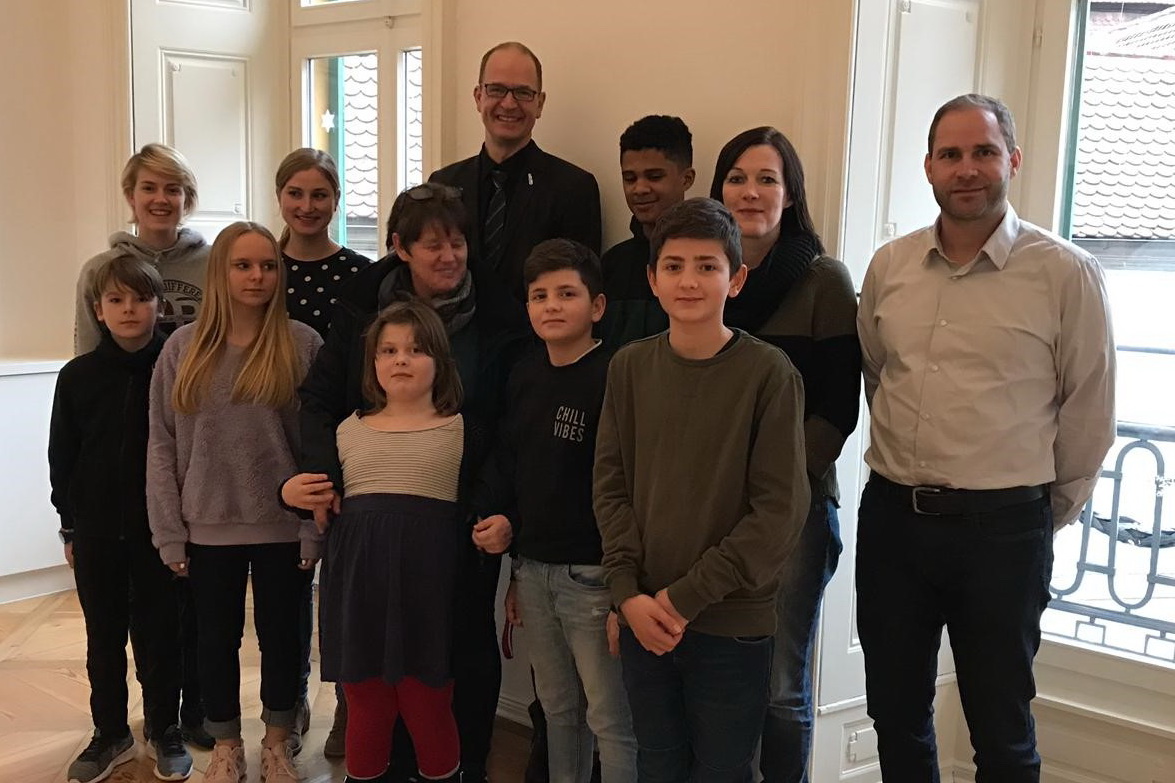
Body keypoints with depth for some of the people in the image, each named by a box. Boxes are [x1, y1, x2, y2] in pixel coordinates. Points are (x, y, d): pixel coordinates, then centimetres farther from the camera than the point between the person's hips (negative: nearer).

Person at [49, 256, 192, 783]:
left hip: (158, 529, -2)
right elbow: (61, 457, 5)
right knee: (103, 637, 13)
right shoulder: (78, 376, -1)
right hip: (96, 531, 2)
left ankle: (165, 732, 25)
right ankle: (110, 735, 28)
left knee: (159, 634, 8)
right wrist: (70, 527, 5)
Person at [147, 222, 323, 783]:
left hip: (284, 527, -1)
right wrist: (169, 533, -4)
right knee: (218, 638, 14)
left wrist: (315, 528, -9)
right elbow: (163, 447, 0)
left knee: (281, 635, 12)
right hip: (209, 527, 1)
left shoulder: (303, 345, -5)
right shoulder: (184, 348, -1)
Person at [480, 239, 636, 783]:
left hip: (592, 574, -7)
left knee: (610, 718, 1)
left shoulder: (613, 378, -14)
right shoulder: (524, 378, 9)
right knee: (557, 708, 19)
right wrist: (516, 572, 16)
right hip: (534, 569, 7)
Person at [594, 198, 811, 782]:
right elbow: (610, 485, 4)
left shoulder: (768, 373, -9)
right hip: (644, 620, 3)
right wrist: (629, 592, -7)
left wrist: (687, 596, -13)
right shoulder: (630, 367, 2)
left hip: (732, 623, -3)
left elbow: (780, 509, -12)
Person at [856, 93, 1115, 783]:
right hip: (892, 517, 4)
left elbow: (1090, 413, -2)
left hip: (1003, 528, -4)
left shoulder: (1067, 273, -9)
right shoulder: (889, 267, 4)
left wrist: (1052, 511, 6)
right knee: (895, 716, 16)